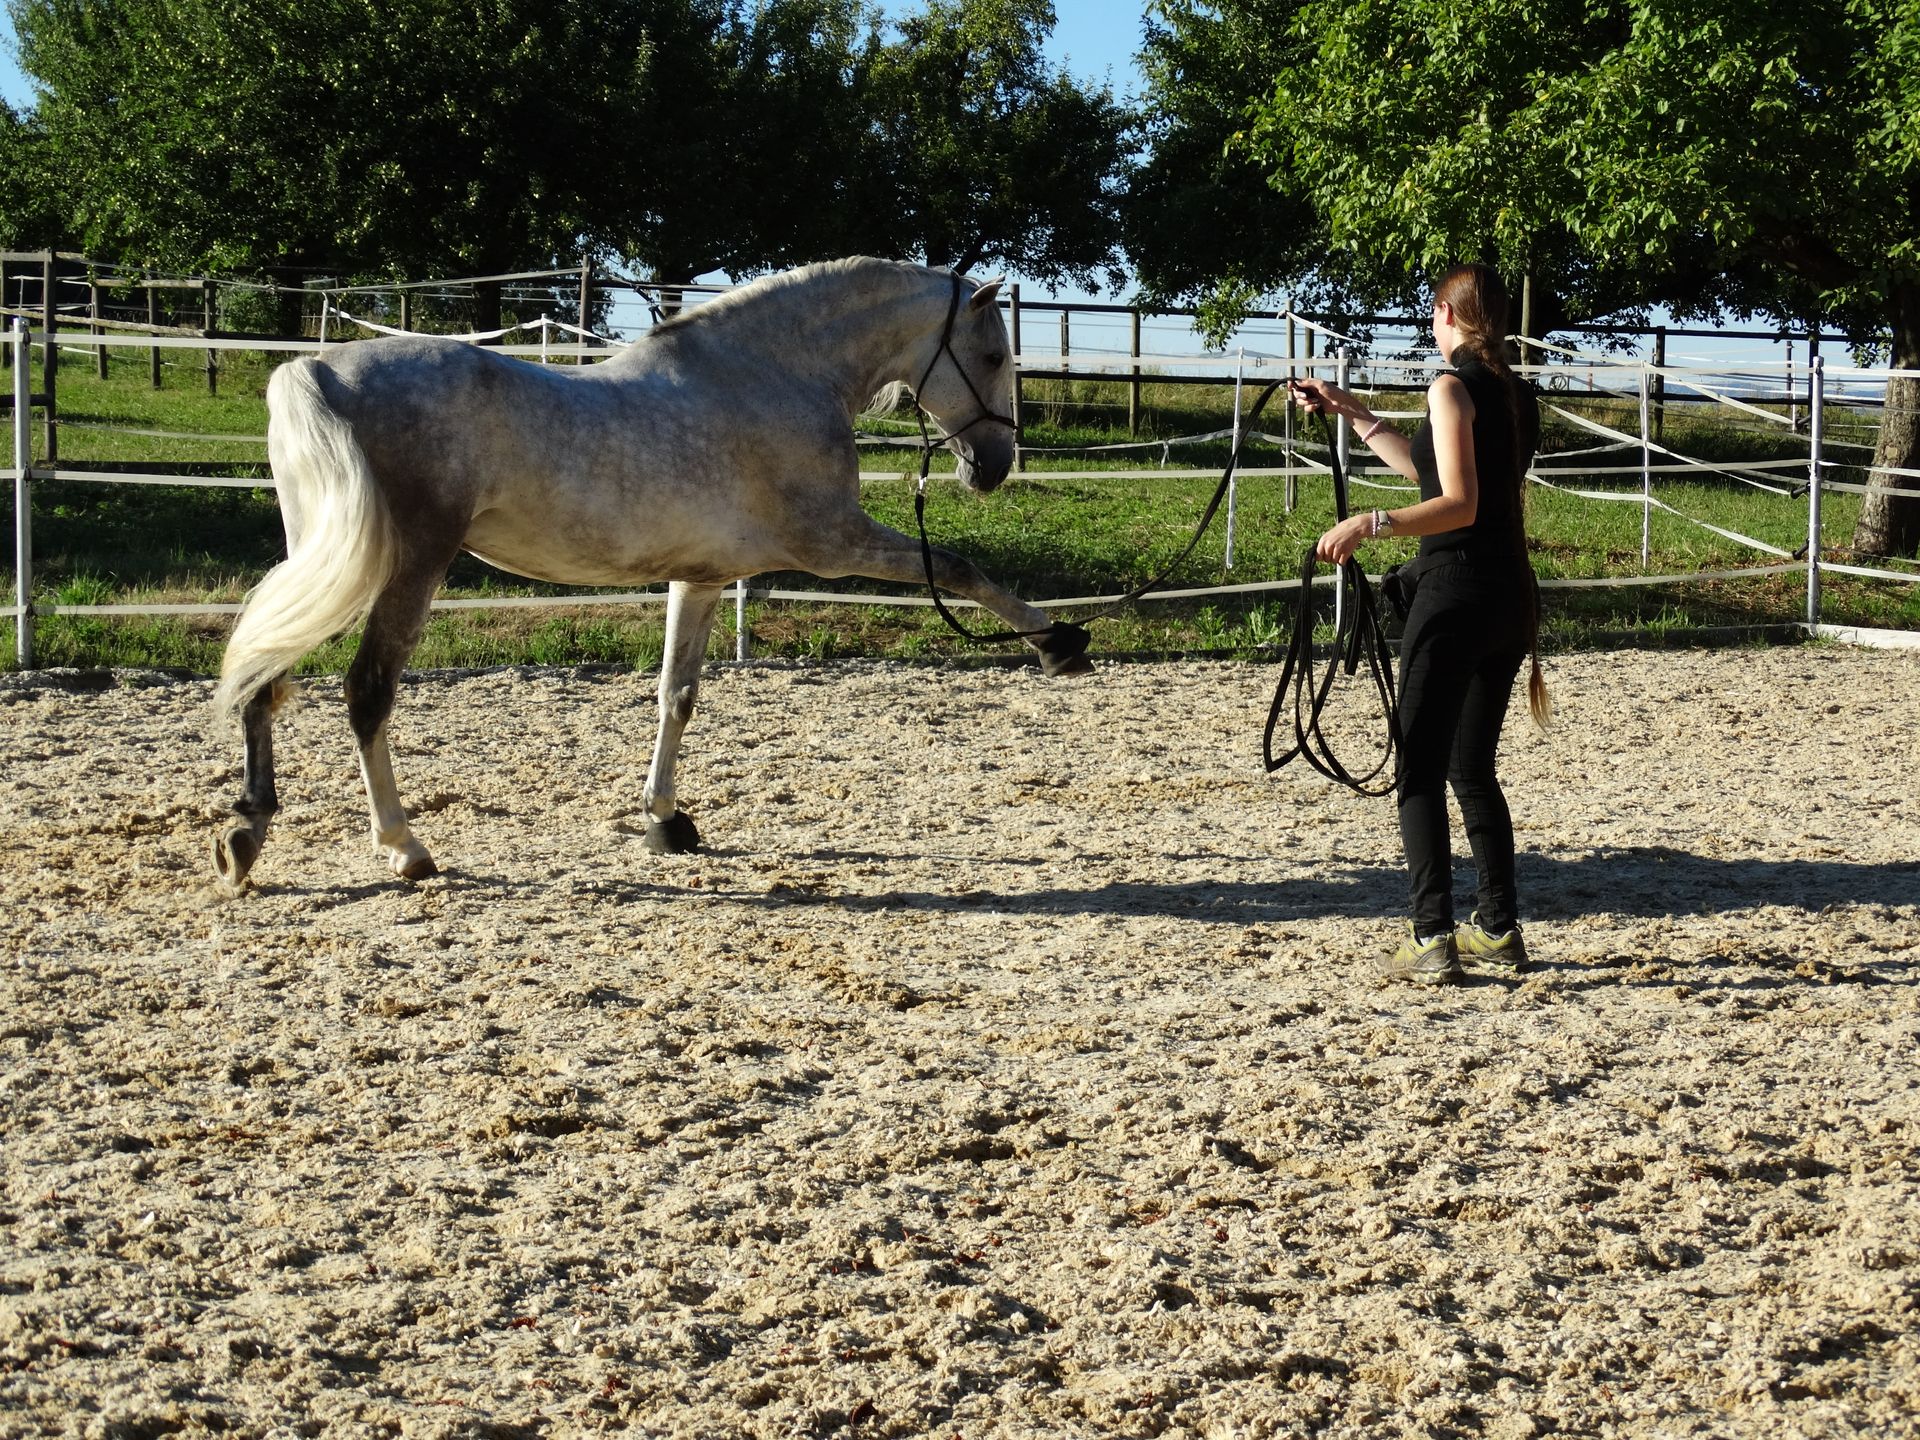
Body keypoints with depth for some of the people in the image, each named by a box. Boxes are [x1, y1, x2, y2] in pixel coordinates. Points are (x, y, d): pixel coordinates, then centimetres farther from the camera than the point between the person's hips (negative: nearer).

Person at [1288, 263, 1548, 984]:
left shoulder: (1453, 386, -10)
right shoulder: (1518, 395, 15)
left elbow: (1457, 504, -19)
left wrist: (1370, 523, -28)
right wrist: (1353, 413, 31)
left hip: (1455, 593, -8)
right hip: (1510, 599, 8)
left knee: (1421, 770, -3)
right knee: (1473, 766, 17)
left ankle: (1432, 938, -8)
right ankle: (1499, 930, 19)